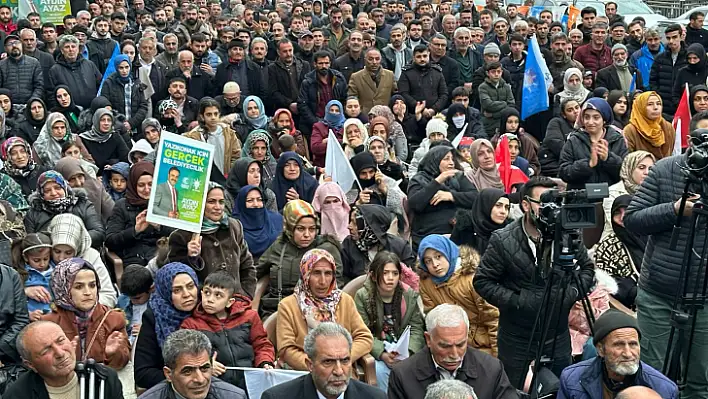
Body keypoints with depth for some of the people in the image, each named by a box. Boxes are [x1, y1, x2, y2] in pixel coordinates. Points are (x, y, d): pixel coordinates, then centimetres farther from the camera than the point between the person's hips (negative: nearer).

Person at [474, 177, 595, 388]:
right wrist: (515, 300, -17)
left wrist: (573, 292, -7)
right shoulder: (503, 240, -14)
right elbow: (482, 281, -9)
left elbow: (586, 268, 10)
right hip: (517, 341, -3)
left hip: (559, 338, 3)